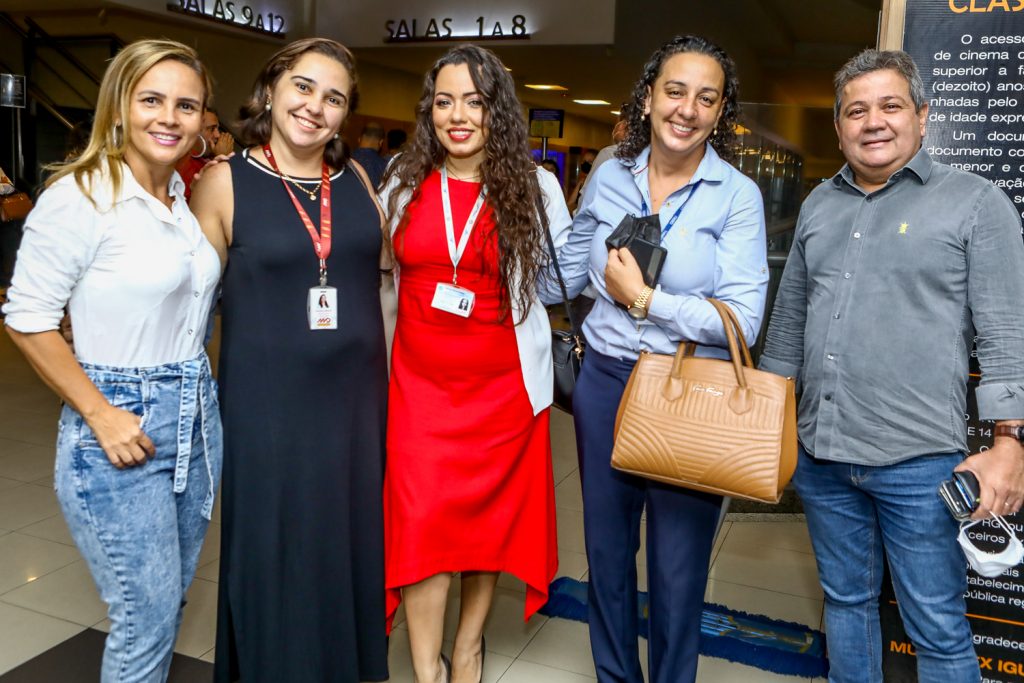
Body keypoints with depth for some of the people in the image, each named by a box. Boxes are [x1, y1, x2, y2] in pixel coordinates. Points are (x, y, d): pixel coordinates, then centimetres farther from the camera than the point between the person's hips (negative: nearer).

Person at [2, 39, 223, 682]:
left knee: (170, 601, 19)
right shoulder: (80, 195, -15)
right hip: (120, 424, -7)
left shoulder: (186, 196, 7)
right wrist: (102, 416, -17)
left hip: (198, 416, 7)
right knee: (147, 618, 4)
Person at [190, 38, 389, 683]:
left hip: (356, 395, 4)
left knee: (351, 547, 16)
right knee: (277, 553, 8)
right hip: (268, 400, -3)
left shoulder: (355, 177, 4)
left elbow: (386, 262, 14)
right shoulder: (225, 182, -5)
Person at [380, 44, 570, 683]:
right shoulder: (403, 181, 2)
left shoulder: (535, 187, -4)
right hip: (420, 380, 1)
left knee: (490, 515, 12)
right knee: (422, 522, -4)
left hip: (503, 382, -1)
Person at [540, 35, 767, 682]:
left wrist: (643, 298, -16)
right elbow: (563, 276, 14)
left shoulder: (737, 196, -9)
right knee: (606, 549, 17)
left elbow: (743, 320, -16)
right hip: (606, 384, 4)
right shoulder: (609, 178, 2)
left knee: (678, 567, 11)